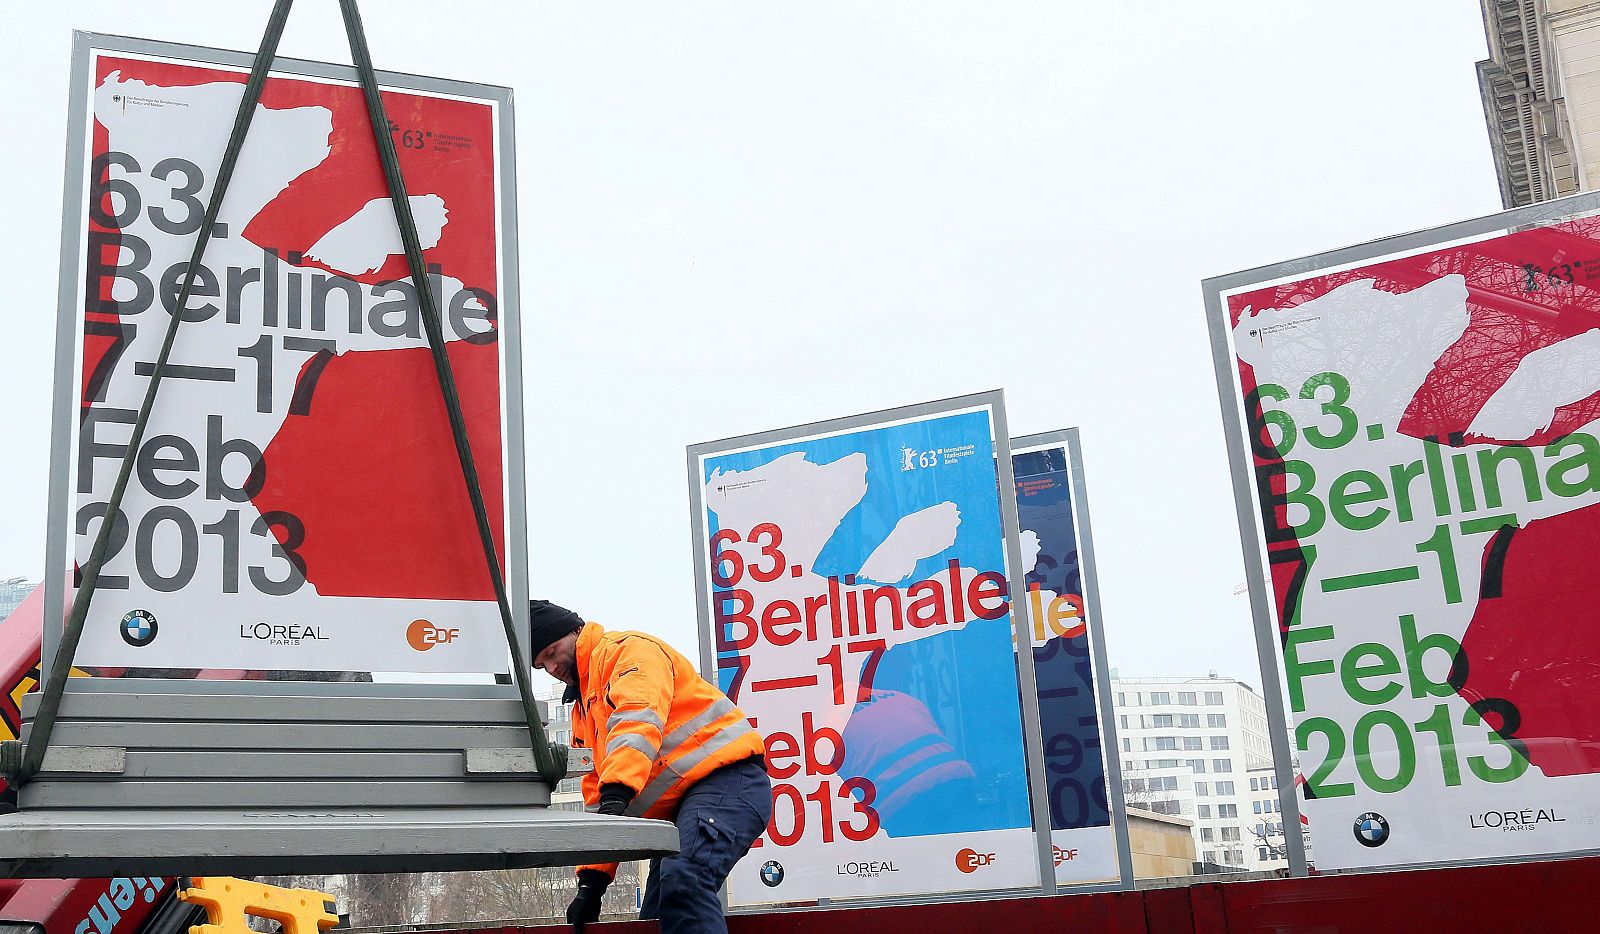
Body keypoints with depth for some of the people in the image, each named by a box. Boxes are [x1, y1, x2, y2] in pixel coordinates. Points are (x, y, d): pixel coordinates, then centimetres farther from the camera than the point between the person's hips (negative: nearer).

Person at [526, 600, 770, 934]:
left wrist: (617, 791, -36)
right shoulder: (584, 709, 26)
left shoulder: (629, 650, -2)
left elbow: (638, 719, -22)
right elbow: (597, 802, 23)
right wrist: (592, 877, 13)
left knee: (683, 881, -32)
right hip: (674, 808, 10)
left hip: (726, 779, -10)